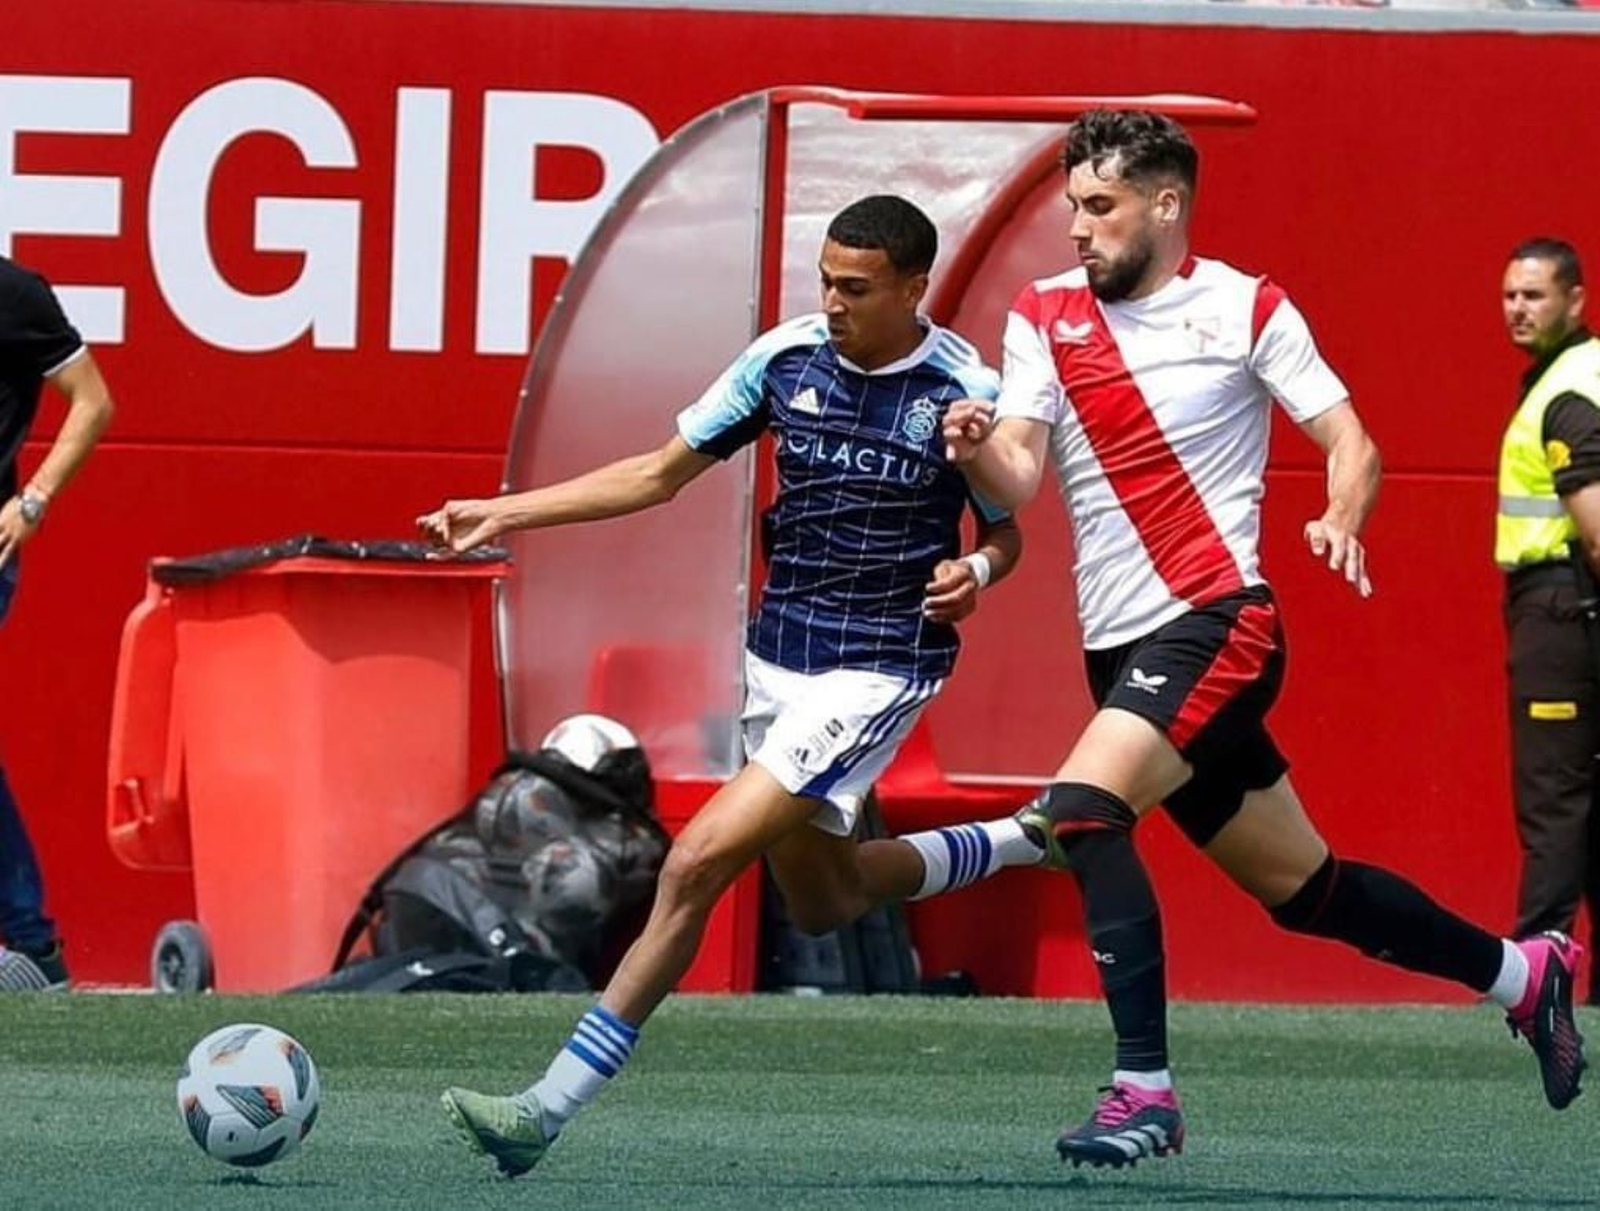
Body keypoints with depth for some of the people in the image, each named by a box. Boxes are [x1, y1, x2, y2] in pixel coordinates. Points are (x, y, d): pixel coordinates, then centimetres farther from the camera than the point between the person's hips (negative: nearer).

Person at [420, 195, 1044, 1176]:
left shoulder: (965, 392, -13)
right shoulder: (786, 358, -2)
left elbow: (1006, 533, 3)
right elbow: (661, 474, 6)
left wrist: (975, 571, -21)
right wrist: (506, 513, -1)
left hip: (877, 671, -6)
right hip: (778, 655, 6)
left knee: (696, 864, -17)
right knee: (823, 901, 19)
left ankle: (553, 1106, -15)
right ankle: (1016, 843, 46)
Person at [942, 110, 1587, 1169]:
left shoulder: (1246, 309, -2)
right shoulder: (1044, 318, 9)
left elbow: (1350, 444, -2)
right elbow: (1019, 477, -1)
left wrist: (1341, 518, -23)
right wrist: (979, 451, -24)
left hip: (1216, 625, -6)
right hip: (1122, 648, 6)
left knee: (1082, 810, -26)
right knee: (1300, 886, 13)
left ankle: (1145, 1092, -26)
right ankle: (1520, 974, 32)